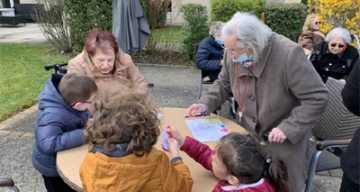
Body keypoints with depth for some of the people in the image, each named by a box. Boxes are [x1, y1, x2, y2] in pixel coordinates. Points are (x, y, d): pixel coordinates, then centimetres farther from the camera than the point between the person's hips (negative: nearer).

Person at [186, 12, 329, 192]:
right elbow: (223, 84, 8)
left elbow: (317, 98, -23)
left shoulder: (289, 54, -28)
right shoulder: (233, 53, -10)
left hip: (285, 139, -4)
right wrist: (206, 103, -8)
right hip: (248, 134, 5)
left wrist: (288, 128, -28)